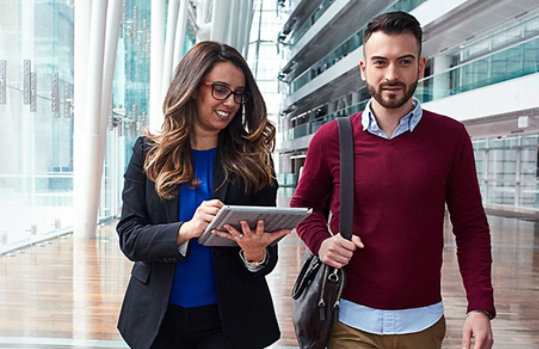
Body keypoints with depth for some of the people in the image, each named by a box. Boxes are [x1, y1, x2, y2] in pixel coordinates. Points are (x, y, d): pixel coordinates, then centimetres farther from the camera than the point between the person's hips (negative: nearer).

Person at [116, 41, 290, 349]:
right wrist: (185, 230, -25)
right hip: (159, 317, 1)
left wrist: (256, 254, -24)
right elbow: (129, 238, -8)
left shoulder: (253, 159, -3)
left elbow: (267, 251, -1)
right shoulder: (148, 153, -2)